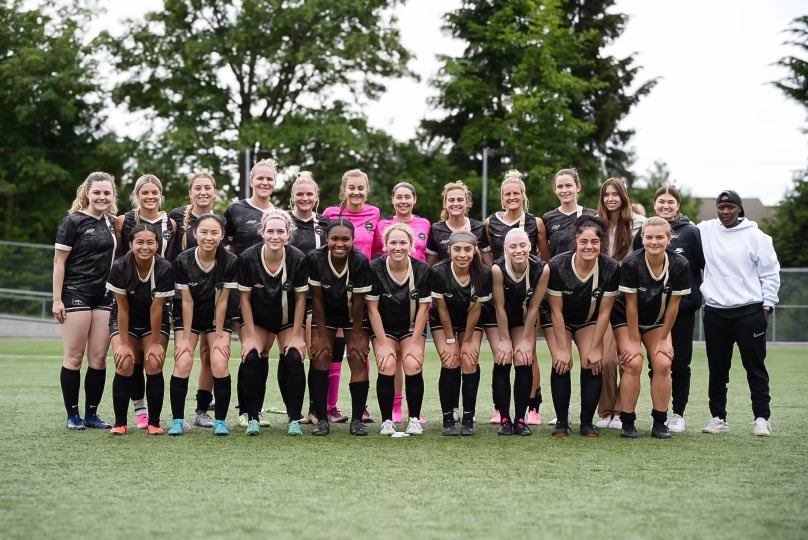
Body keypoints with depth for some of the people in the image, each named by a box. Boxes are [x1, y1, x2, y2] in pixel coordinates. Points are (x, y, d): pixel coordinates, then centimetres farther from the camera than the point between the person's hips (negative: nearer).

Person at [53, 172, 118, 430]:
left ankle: (92, 414, 14)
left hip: (104, 297, 5)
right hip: (76, 294, -5)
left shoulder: (112, 223, 11)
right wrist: (57, 299, -11)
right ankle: (72, 416, 6)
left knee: (99, 358, 4)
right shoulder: (73, 222, -5)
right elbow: (59, 262, -6)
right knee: (74, 357, -1)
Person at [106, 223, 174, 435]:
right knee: (125, 364, -19)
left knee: (154, 364, -18)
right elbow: (122, 308, -17)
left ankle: (154, 423, -5)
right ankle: (120, 423, -6)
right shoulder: (120, 268, -22)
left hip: (154, 324, 0)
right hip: (125, 323, 0)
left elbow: (156, 309, -18)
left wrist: (155, 342, -14)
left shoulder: (165, 269, -23)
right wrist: (124, 344, -16)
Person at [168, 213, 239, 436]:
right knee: (182, 364, -15)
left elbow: (222, 301, -14)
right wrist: (185, 338, -12)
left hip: (217, 318, 0)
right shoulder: (183, 261, -21)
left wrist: (219, 336, -10)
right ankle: (177, 420, -2)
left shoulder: (230, 261, -21)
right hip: (188, 318, 0)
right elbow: (187, 301, -14)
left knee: (219, 365, -16)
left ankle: (220, 420, -1)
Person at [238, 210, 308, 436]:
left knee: (293, 359, -19)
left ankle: (294, 419, -8)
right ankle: (253, 418, -7)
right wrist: (250, 336, -13)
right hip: (257, 319, 0)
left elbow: (300, 298, -11)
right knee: (251, 359, -19)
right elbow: (245, 298, -12)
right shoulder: (248, 258, -22)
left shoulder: (298, 259, -22)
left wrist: (297, 336, -12)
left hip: (288, 320, 0)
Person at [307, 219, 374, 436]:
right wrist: (322, 334, -12)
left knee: (358, 359, -9)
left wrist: (356, 335, -12)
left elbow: (358, 301, -20)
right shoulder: (315, 259, -25)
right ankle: (322, 420, -6)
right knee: (320, 357, -9)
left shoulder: (360, 261, -29)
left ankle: (357, 420, -2)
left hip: (354, 316, -1)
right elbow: (317, 298, -15)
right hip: (325, 315, 1)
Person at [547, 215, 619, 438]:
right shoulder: (557, 266, -29)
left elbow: (604, 312, -16)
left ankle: (587, 422, 1)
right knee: (561, 364, -17)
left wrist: (595, 348, -14)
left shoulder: (610, 268, -25)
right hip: (562, 322, -1)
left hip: (589, 322, 1)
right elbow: (557, 311, -21)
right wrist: (562, 348, -20)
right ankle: (561, 422, -3)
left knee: (592, 365, -14)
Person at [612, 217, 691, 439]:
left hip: (657, 321, 3)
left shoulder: (679, 265, -21)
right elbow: (631, 305, -22)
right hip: (626, 319, -3)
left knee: (663, 364, -11)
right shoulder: (631, 264, -28)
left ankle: (660, 423, 0)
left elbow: (673, 305, -13)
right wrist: (634, 341, -17)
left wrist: (663, 339, -9)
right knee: (633, 364, -17)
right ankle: (627, 423, -7)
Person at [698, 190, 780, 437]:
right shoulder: (705, 231, 5)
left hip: (749, 311, -3)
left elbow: (770, 273, 0)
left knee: (755, 366, 1)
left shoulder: (756, 236, -2)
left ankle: (761, 417, 8)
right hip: (715, 312, 3)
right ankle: (718, 417, 18)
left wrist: (767, 305, -2)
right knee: (717, 368, 8)